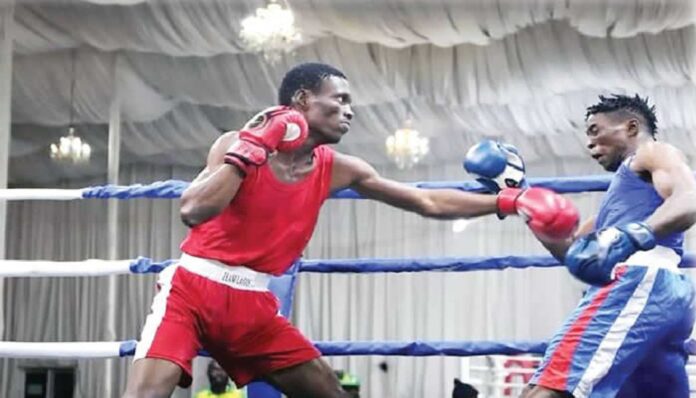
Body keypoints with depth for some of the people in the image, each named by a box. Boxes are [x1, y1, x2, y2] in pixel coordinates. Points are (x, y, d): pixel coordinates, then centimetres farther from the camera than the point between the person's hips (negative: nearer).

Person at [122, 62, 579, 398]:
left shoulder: (337, 170, 3)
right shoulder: (237, 145, -10)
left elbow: (428, 202, 6)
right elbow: (193, 212, -25)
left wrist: (506, 202, 0)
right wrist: (249, 151, -24)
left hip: (253, 305, 6)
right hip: (193, 289, -6)